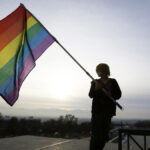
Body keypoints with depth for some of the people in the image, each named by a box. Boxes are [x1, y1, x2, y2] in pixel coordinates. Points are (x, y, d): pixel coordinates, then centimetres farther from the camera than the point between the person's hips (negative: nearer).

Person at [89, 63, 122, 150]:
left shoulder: (113, 82, 7)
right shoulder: (95, 82, 7)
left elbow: (118, 94, 2)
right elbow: (91, 95, -5)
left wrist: (111, 95, -18)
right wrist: (96, 89, -26)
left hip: (108, 109, 0)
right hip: (97, 109, 0)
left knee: (104, 133, 1)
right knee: (95, 132, -7)